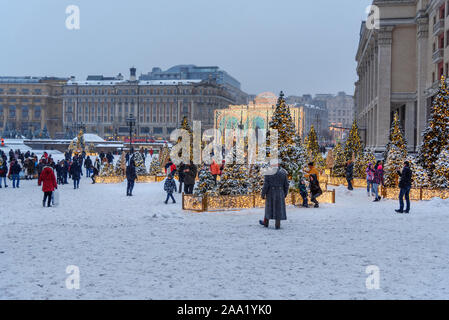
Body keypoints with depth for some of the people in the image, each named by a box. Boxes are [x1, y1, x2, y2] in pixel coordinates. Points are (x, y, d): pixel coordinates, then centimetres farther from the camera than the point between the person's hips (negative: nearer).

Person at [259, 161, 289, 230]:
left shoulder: (268, 173, -8)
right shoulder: (283, 172, 0)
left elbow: (266, 185, -10)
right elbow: (286, 184, 4)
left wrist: (263, 194, -3)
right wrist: (285, 193, 14)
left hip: (270, 193, -1)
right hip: (280, 193, 1)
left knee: (269, 207, 13)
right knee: (278, 208, 4)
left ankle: (266, 223, 26)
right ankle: (277, 225, 2)